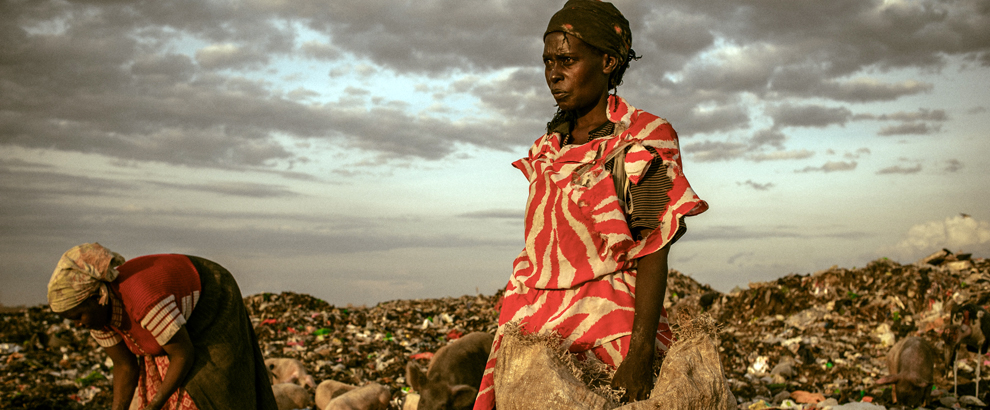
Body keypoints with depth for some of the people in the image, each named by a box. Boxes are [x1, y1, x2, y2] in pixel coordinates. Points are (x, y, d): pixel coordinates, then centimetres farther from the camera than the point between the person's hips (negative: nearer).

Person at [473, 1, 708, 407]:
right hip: (532, 321, 5)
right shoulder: (547, 149, 13)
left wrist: (640, 353, -19)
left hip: (606, 319, -5)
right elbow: (540, 246, 14)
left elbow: (653, 255, -12)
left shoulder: (644, 139, -6)